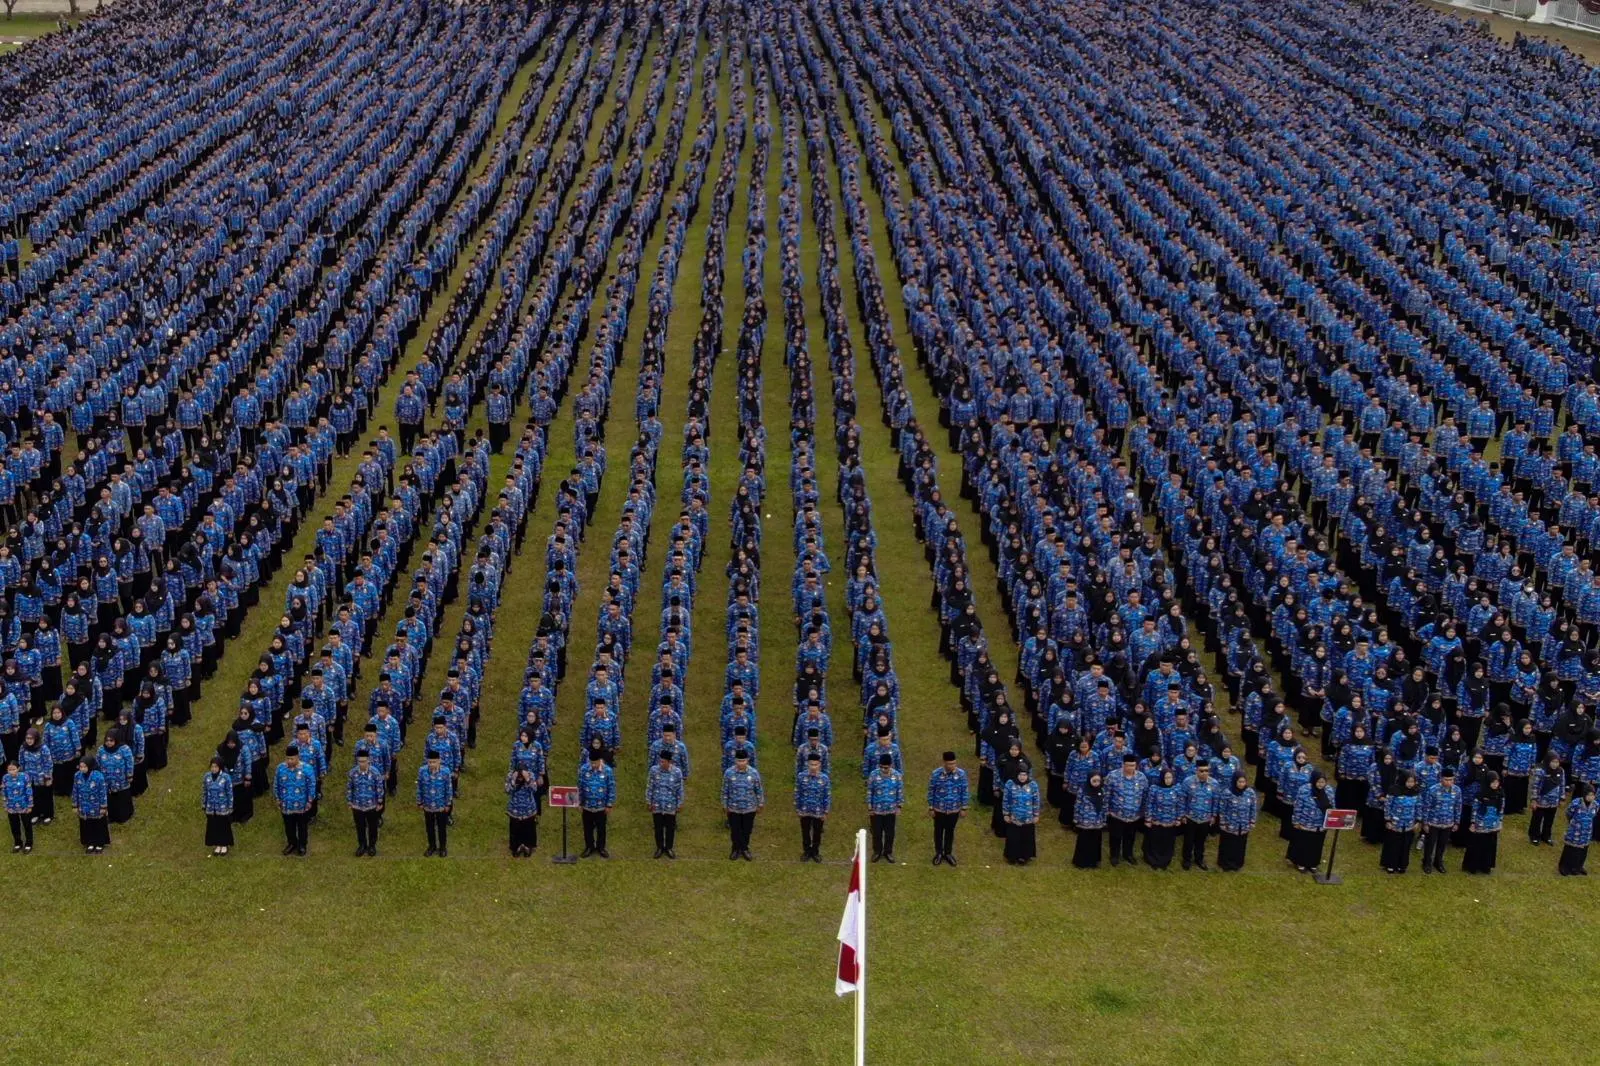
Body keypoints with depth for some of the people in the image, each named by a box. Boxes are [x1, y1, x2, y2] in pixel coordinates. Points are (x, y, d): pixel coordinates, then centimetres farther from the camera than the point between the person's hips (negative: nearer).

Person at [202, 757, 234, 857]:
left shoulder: (226, 777, -18)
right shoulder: (207, 776, -7)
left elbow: (230, 793, -10)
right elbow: (204, 791, 4)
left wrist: (230, 807, -6)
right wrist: (203, 805, 7)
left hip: (223, 808, -3)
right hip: (211, 808, 3)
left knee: (224, 826, 11)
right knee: (213, 826, 13)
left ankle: (224, 845, 30)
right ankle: (217, 845, 32)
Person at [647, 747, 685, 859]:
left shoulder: (677, 772, -13)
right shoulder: (654, 770, -10)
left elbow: (679, 790, -3)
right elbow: (649, 787, -1)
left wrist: (680, 804, 1)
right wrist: (649, 801, 1)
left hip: (671, 806, -1)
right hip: (657, 805, 1)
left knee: (670, 828, 12)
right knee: (658, 827, 12)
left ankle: (669, 848, 29)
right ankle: (659, 848, 29)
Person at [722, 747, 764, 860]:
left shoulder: (754, 773, -13)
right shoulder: (729, 773, -14)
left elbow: (758, 790, -1)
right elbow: (725, 791, -3)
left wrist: (760, 805, 5)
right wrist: (725, 805, 2)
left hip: (749, 808, 0)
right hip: (734, 808, 0)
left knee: (747, 830, 15)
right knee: (735, 830, 14)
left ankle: (745, 849, 37)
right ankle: (736, 849, 36)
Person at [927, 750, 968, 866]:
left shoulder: (961, 774, -15)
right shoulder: (936, 773, -19)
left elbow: (964, 791, -3)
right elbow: (931, 791, -8)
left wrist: (964, 808, 1)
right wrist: (930, 808, -4)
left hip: (954, 809, 1)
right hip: (939, 809, -1)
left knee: (950, 831, 18)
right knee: (938, 831, 17)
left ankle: (948, 853, 37)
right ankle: (938, 853, 36)